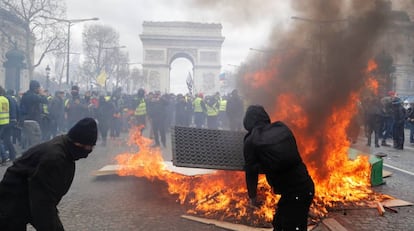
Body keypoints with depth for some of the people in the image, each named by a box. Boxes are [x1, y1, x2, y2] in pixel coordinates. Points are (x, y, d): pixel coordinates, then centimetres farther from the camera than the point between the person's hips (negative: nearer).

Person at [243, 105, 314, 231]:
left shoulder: (251, 141, -5)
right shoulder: (282, 128, 10)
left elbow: (251, 171, 2)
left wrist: (252, 196, 16)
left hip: (293, 192, -7)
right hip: (305, 185, 7)